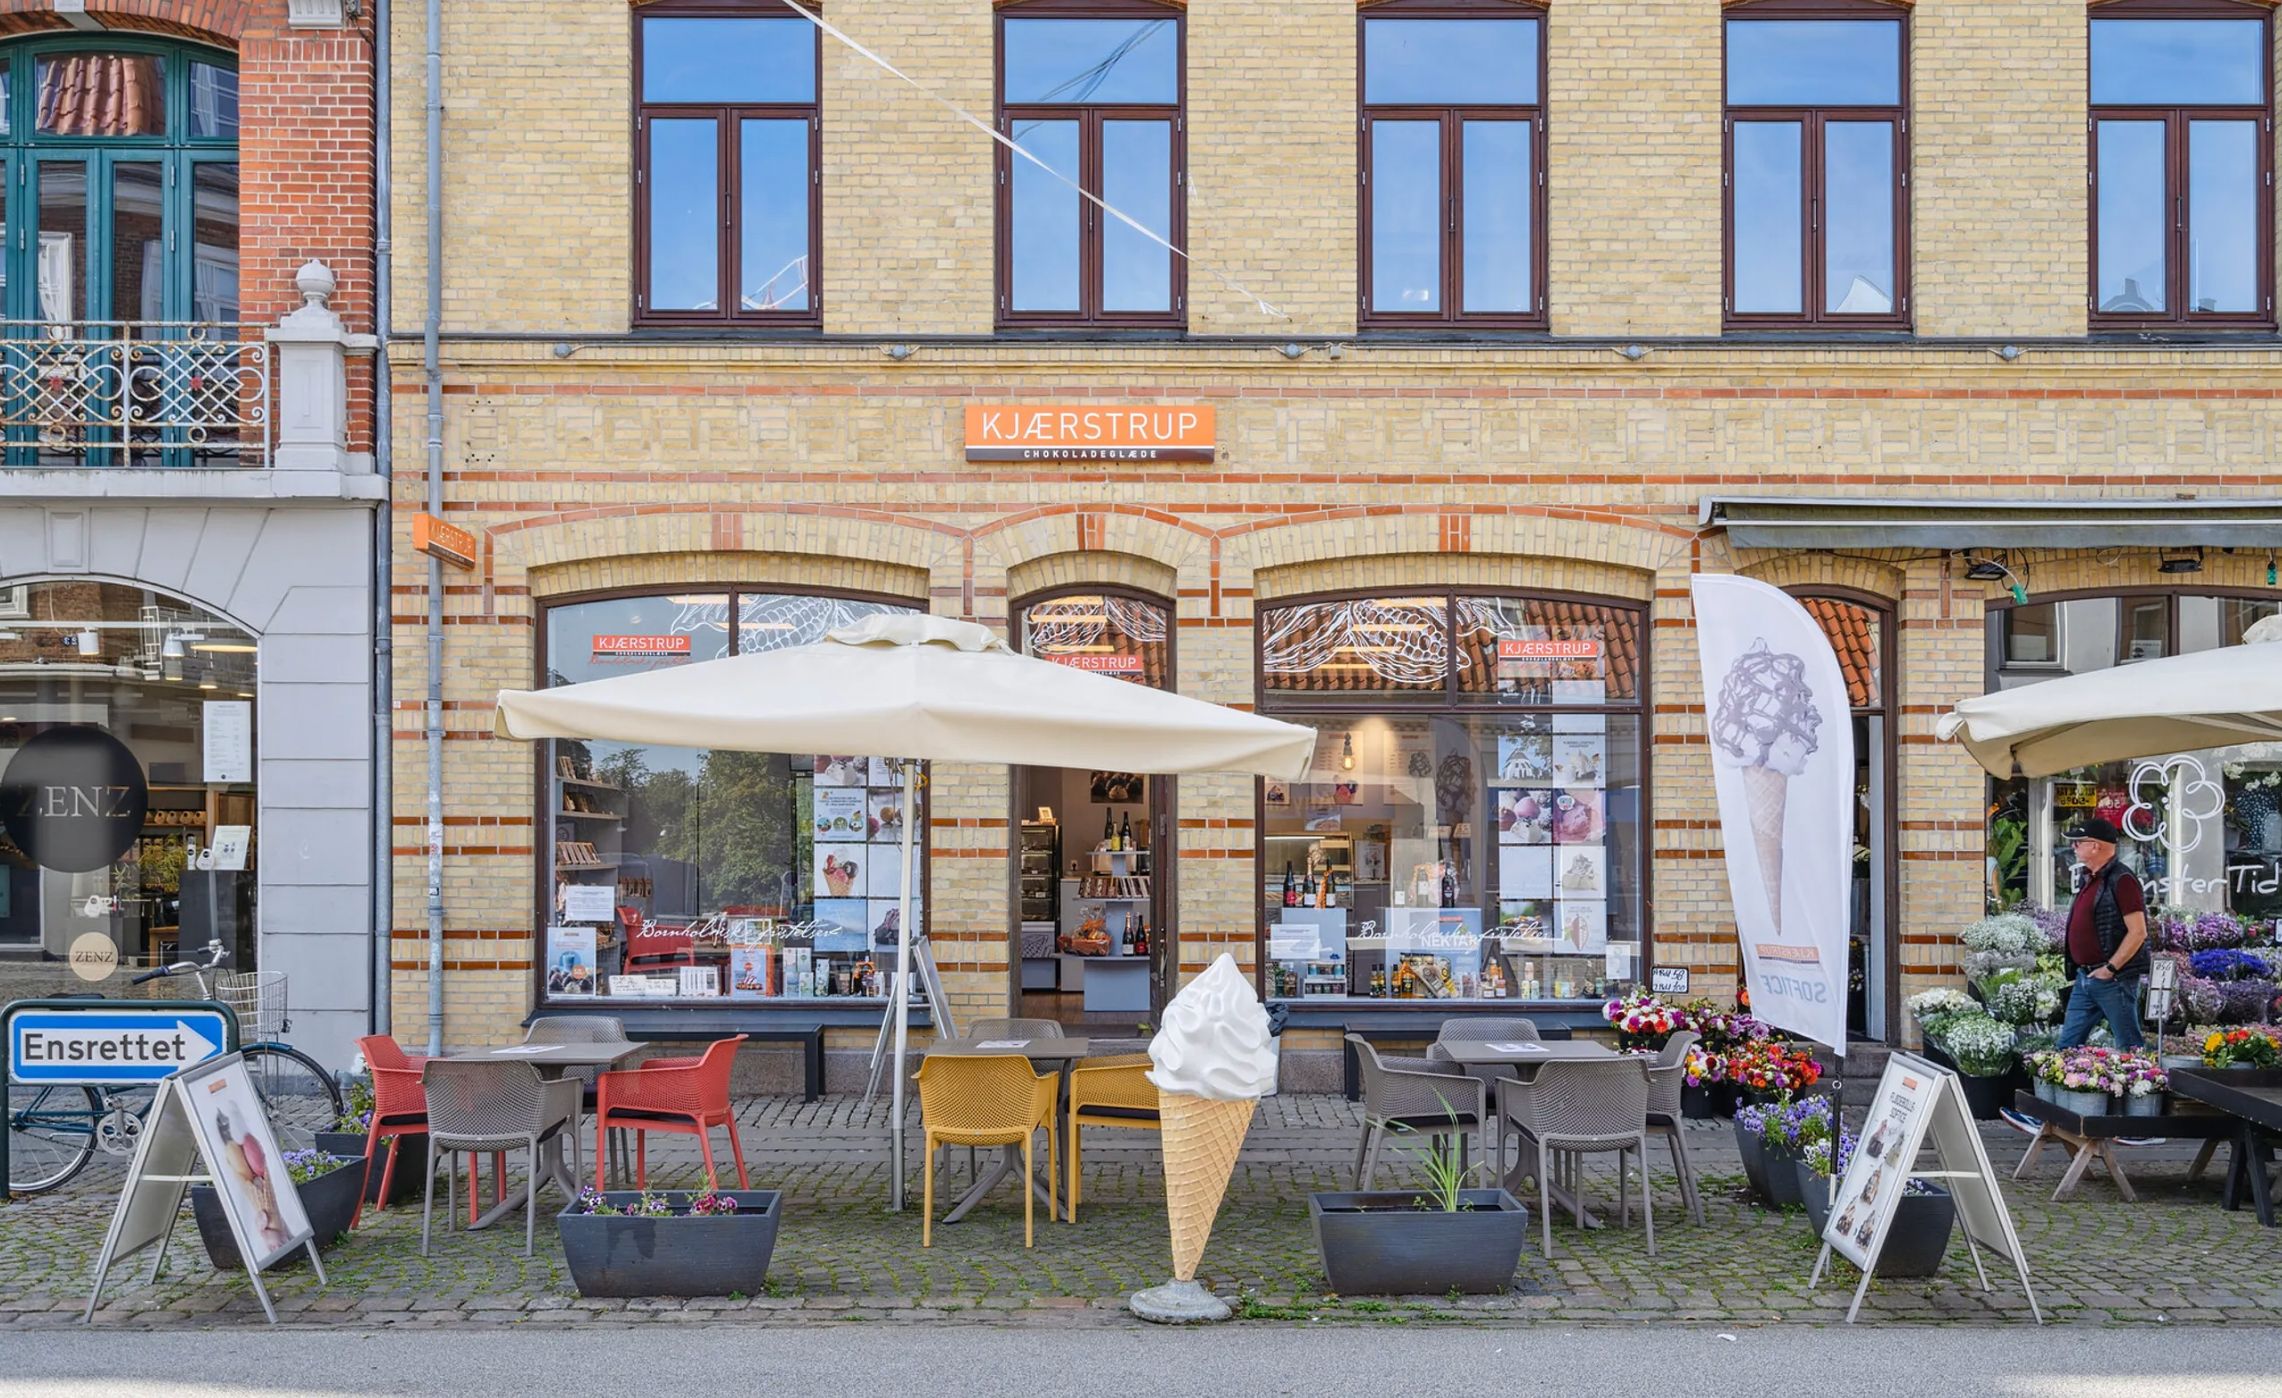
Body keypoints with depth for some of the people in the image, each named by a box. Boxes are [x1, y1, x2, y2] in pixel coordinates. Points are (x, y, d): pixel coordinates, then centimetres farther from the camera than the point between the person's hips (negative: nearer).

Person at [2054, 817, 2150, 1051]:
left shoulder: (2121, 880, -14)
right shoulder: (2090, 879, 15)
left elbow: (2138, 932, -19)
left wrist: (2110, 968, -19)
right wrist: (2082, 969, 15)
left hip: (2113, 979, -9)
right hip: (2085, 978, 9)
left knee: (2130, 1046, -1)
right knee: (2068, 1044, 9)